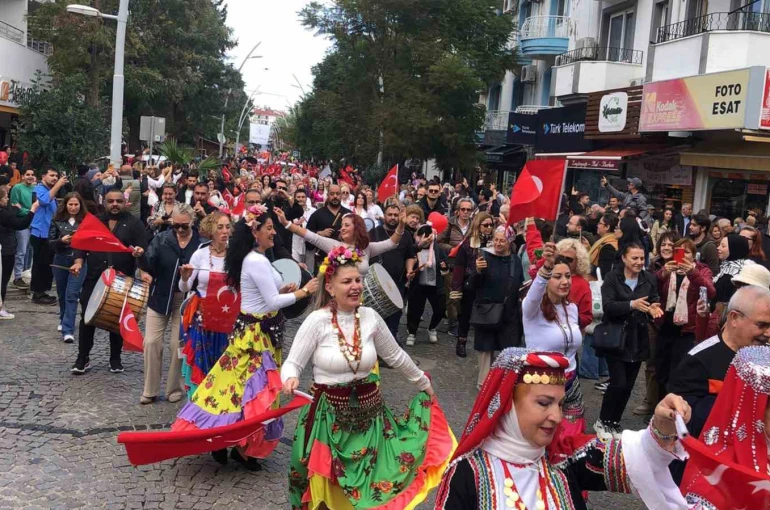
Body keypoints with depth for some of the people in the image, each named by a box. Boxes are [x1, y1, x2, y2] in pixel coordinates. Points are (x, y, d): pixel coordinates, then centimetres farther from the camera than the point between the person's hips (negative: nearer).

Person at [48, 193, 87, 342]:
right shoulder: (57, 221, 2)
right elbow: (50, 243, 1)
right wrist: (61, 241, -18)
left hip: (79, 261, -2)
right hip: (60, 261, 2)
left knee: (71, 295, -10)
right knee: (62, 293, 17)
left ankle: (68, 330, -10)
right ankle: (64, 320, 40)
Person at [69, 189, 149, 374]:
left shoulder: (134, 223, 4)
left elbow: (145, 247, -3)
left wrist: (140, 251, -26)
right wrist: (79, 262, -10)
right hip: (94, 278, 2)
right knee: (87, 318, 1)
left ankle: (115, 358, 19)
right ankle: (83, 358, 12)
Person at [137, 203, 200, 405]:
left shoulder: (200, 243, -8)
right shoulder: (162, 239, -4)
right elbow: (149, 265, -14)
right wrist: (141, 257, -34)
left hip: (186, 300, -2)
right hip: (160, 297, 2)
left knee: (178, 345, 4)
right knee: (151, 342, 1)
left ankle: (174, 389, 20)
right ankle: (150, 390, 13)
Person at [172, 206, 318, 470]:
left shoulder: (252, 258, 11)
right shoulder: (258, 261, -21)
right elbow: (272, 303, -21)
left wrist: (282, 290, 8)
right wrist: (303, 291, -14)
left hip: (255, 330, 10)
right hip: (258, 333, -10)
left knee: (241, 385, 14)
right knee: (253, 389, -2)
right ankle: (242, 448, 9)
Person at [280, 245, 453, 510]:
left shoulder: (370, 317, -3)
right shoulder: (317, 321, -14)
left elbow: (395, 356, 12)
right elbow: (292, 363, -11)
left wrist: (424, 384, 23)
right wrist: (290, 379, -34)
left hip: (368, 410, 3)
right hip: (330, 413, -3)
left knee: (370, 479, 13)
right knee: (326, 484, 10)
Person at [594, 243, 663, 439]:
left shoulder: (649, 279, 5)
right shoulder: (612, 278, -7)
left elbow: (655, 301, 2)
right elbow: (607, 306, -17)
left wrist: (654, 308, -22)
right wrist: (632, 305, -31)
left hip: (638, 341, 4)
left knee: (628, 385, 8)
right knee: (618, 383, -10)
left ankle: (614, 423, 23)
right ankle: (602, 422, 10)